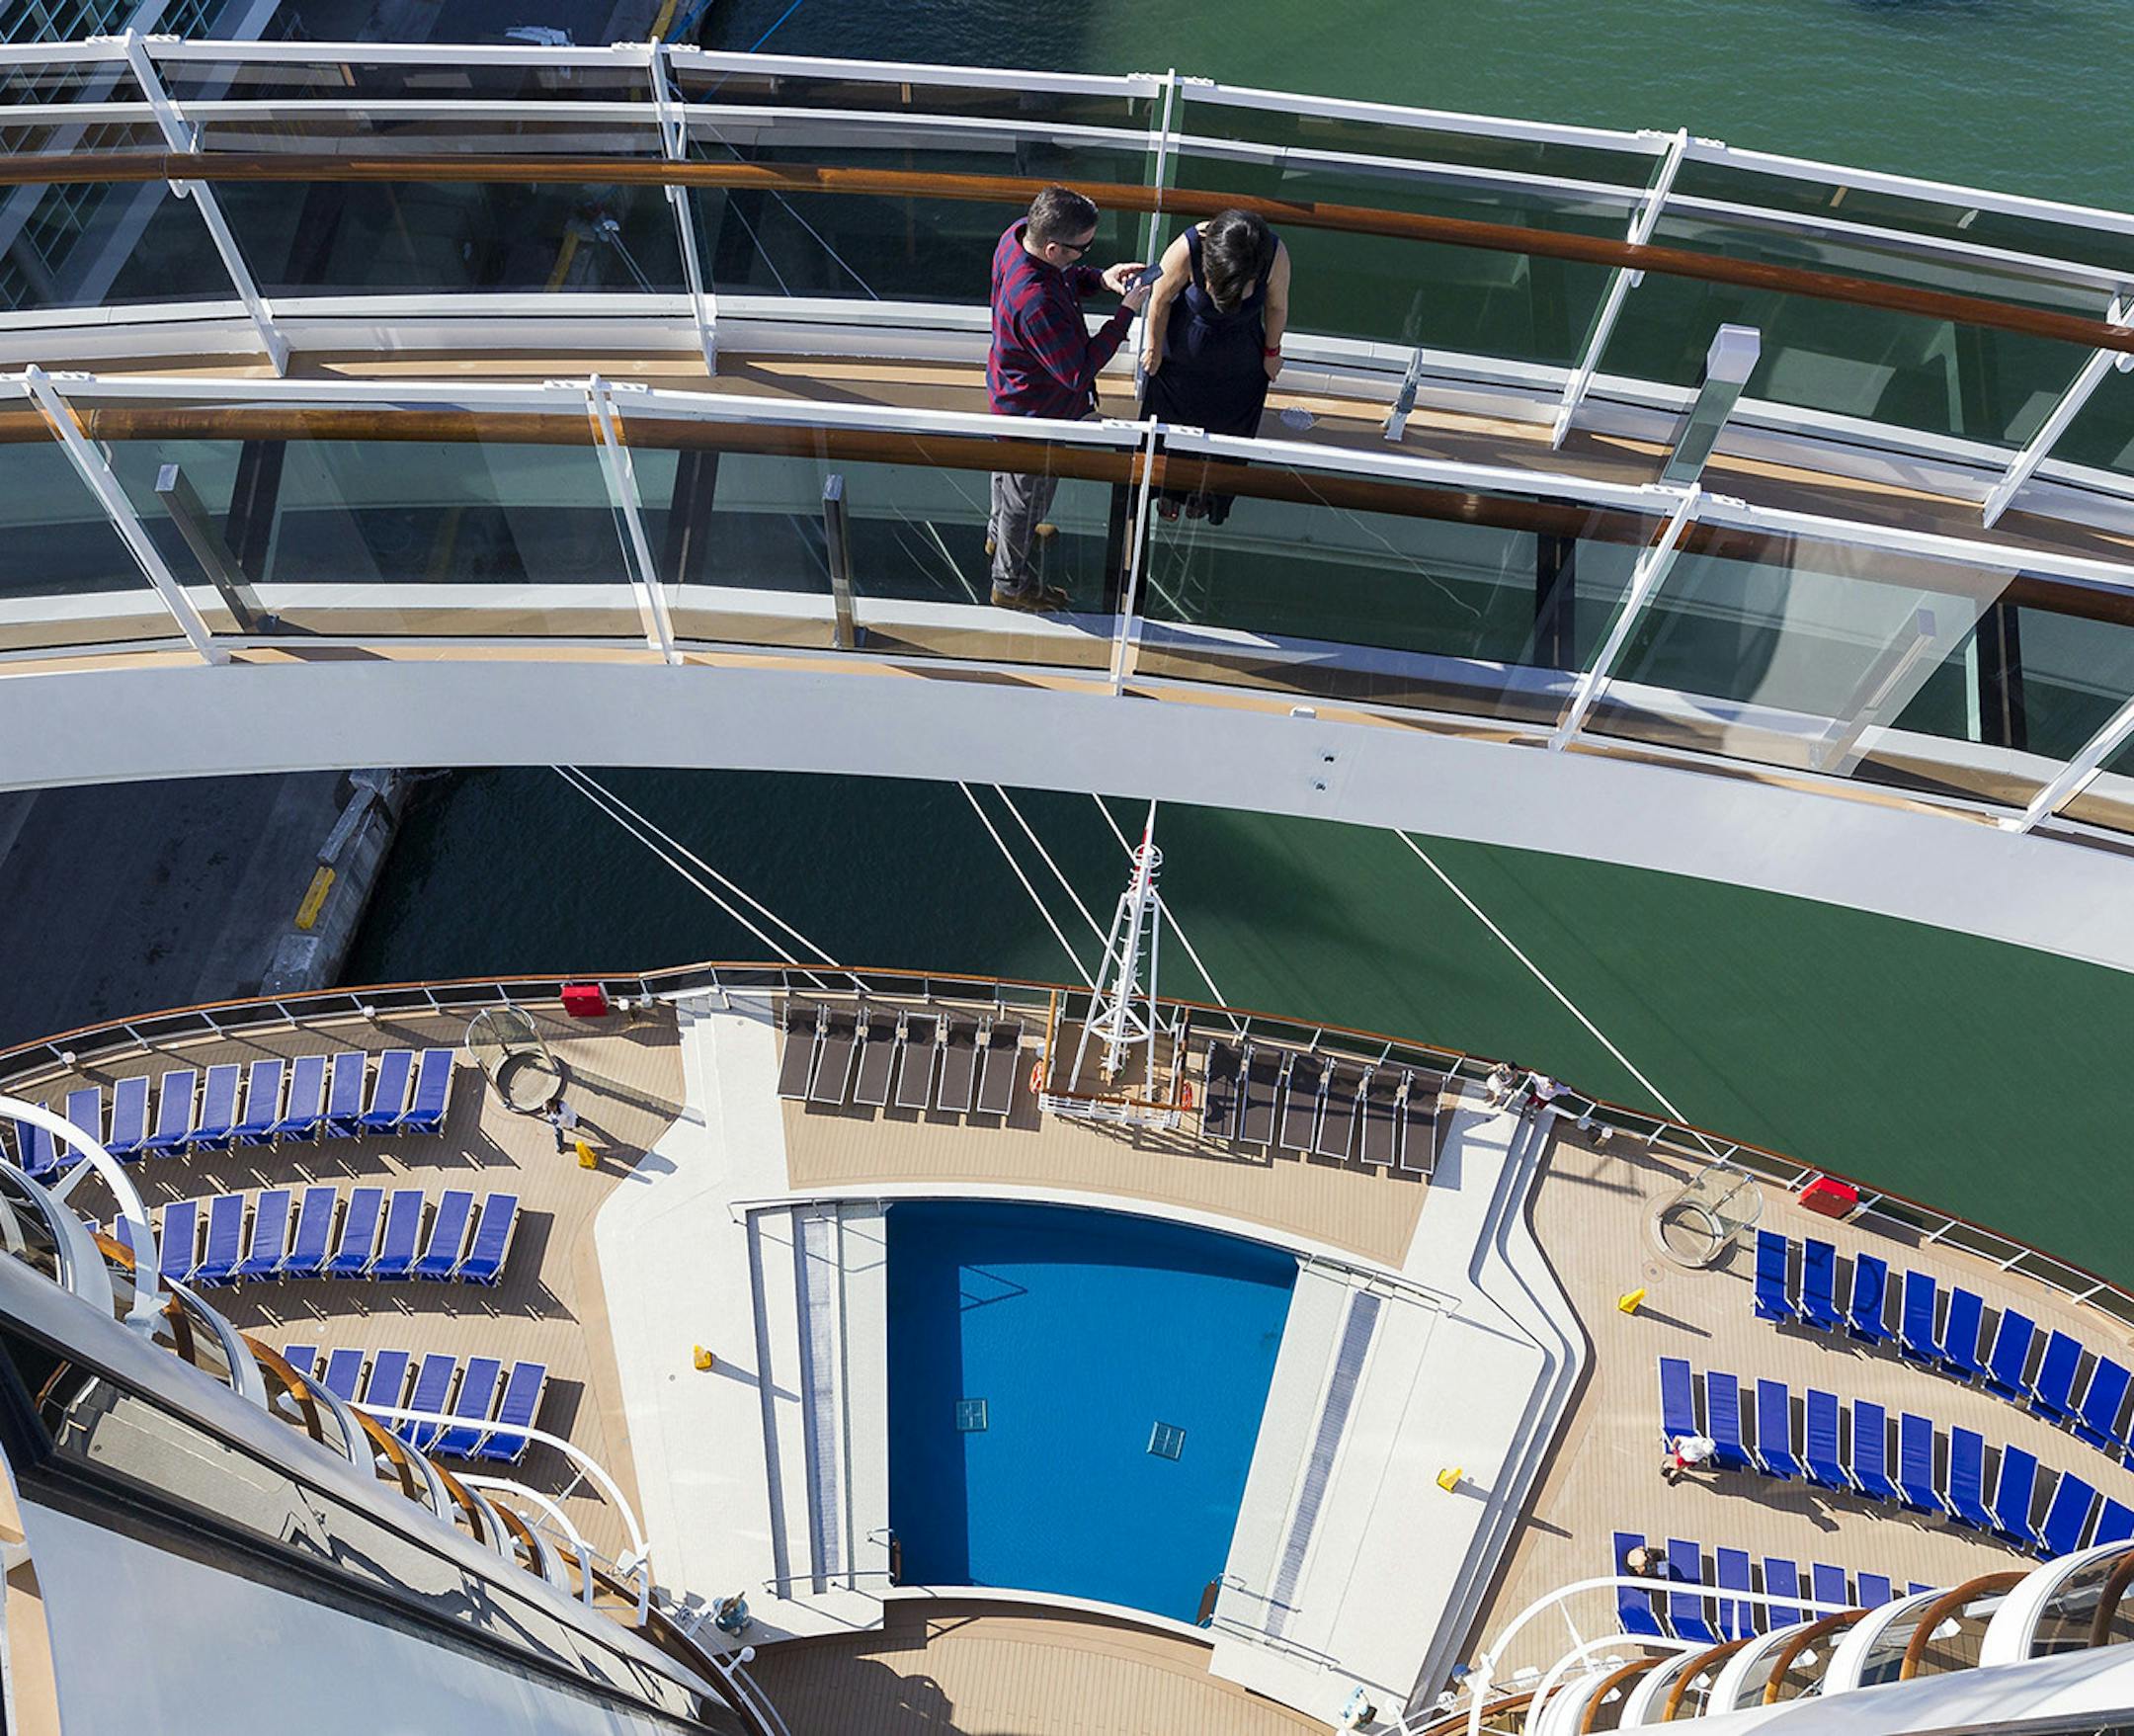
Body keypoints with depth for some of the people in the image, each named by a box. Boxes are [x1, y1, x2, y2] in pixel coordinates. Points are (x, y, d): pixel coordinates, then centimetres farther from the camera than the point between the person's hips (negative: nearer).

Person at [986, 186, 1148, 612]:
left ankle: (999, 534, 62)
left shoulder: (1021, 233, -17)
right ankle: (1011, 583, 40)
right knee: (1029, 495, 16)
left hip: (1010, 390, 9)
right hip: (1036, 412, -9)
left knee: (1009, 469, 34)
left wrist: (1100, 279, -13)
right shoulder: (1036, 303, -44)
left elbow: (1065, 278, 6)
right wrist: (1127, 311, -29)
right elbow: (1080, 370, -34)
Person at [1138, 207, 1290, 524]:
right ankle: (1170, 486, 56)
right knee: (1171, 420, 24)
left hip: (1239, 365, 1)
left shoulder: (1276, 255, -34)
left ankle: (1208, 490, 55)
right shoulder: (1187, 250, -39)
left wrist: (1272, 351, 3)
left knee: (1226, 427, 23)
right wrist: (1154, 347, -3)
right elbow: (1161, 299, -18)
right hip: (1183, 354, -1)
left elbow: (1277, 306, -13)